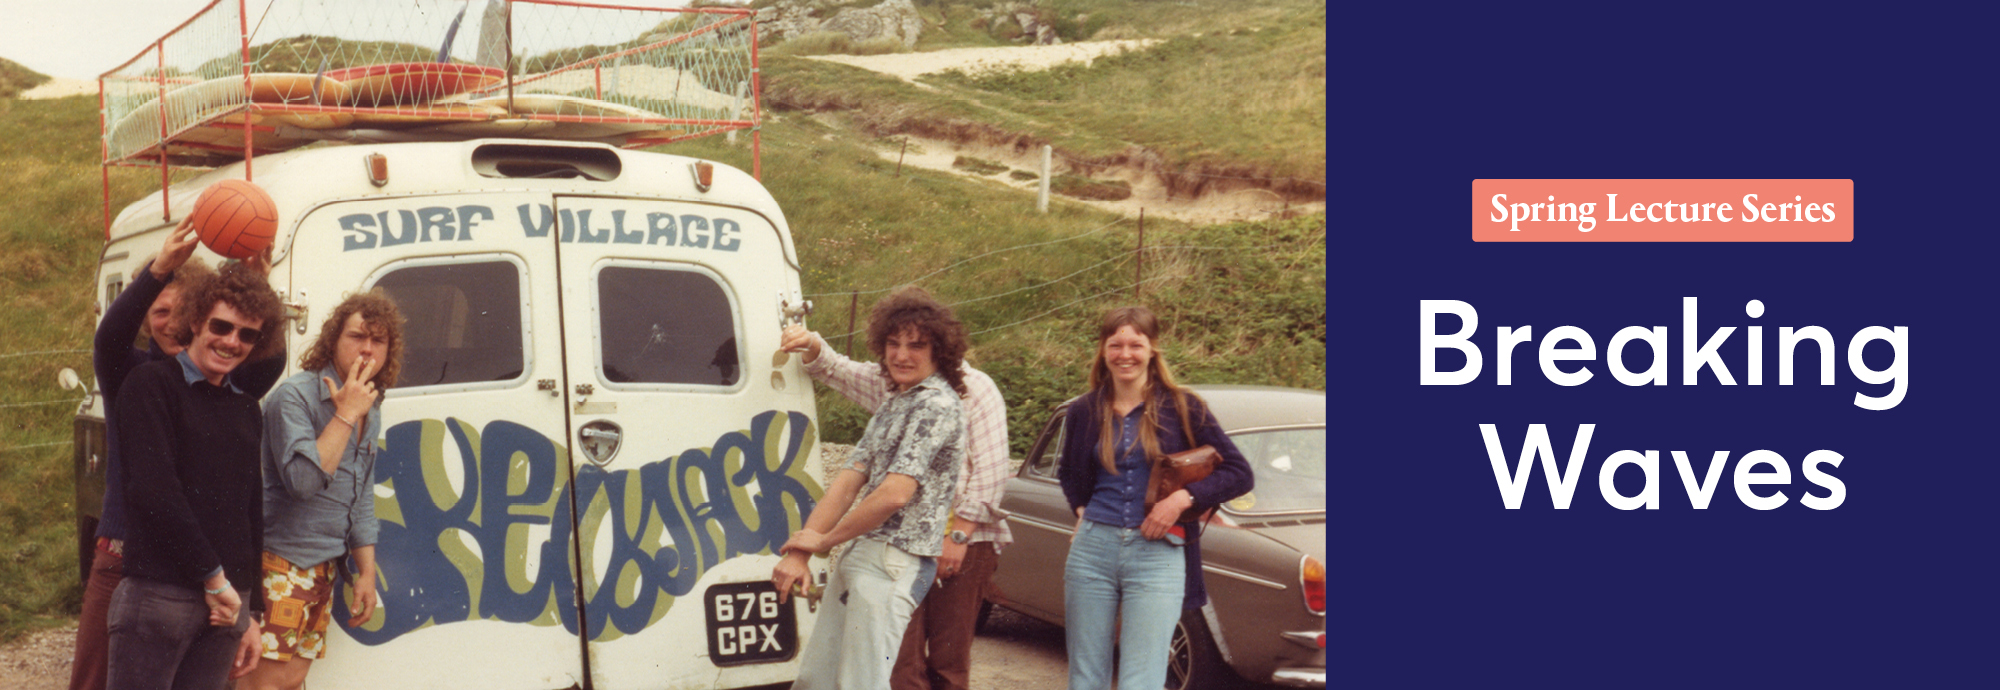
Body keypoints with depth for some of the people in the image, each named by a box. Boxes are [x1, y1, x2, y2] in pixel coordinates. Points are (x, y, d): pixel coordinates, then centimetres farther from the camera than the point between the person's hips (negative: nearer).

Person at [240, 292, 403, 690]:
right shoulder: (294, 396, -12)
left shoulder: (370, 413, 12)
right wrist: (345, 414, -20)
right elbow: (302, 479, -25)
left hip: (323, 567, 8)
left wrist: (366, 572, 17)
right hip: (281, 562, -8)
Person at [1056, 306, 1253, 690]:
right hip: (1092, 550, 3)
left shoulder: (1182, 408, -1)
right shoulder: (1083, 412, 8)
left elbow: (1239, 474, 0)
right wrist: (1081, 510, 7)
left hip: (1157, 555, -3)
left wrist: (1184, 497, -14)